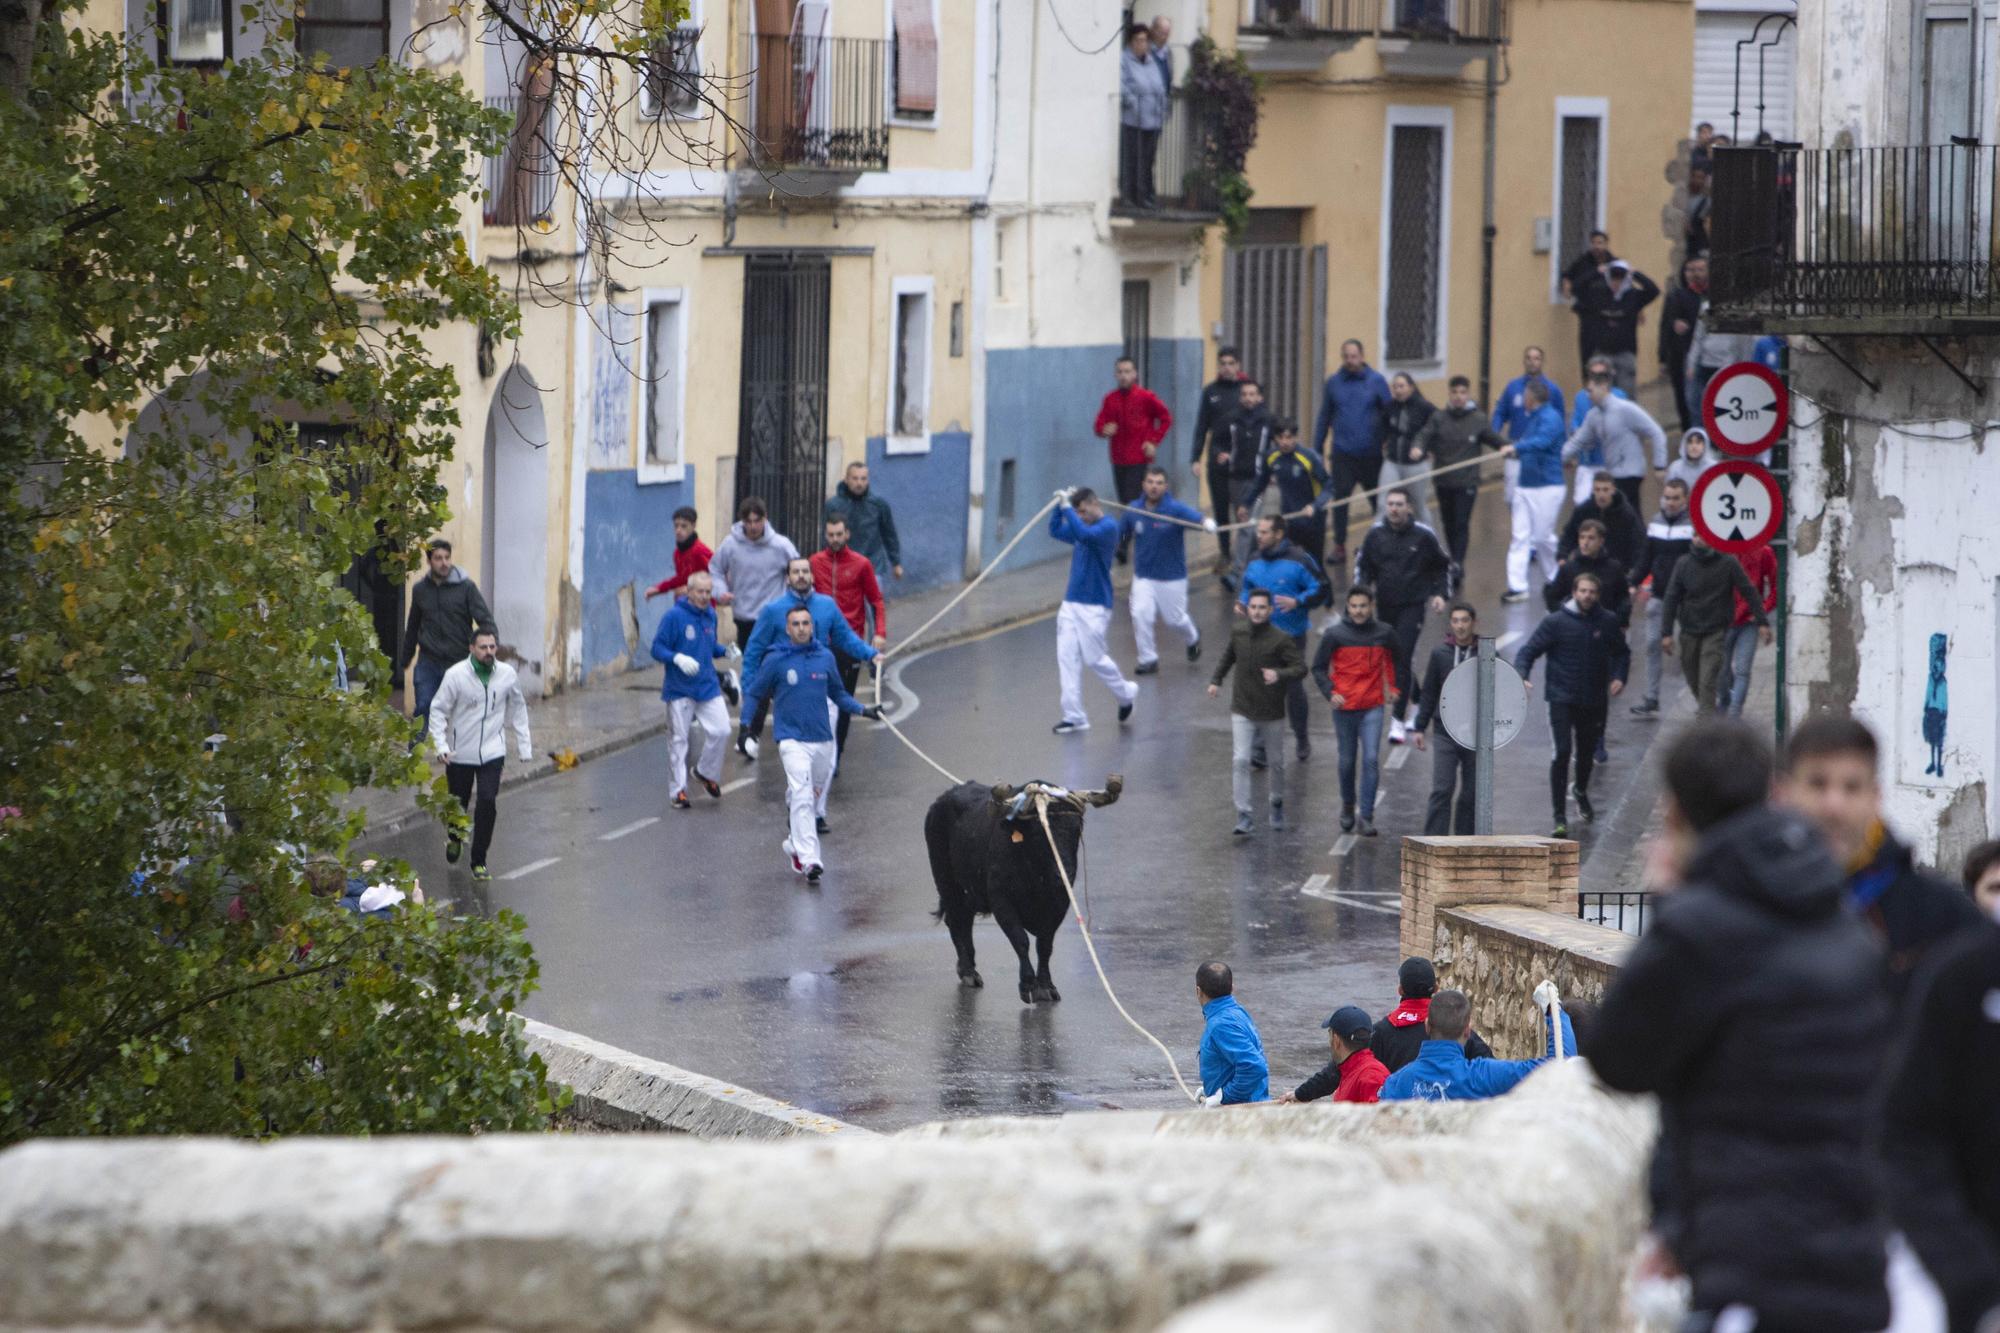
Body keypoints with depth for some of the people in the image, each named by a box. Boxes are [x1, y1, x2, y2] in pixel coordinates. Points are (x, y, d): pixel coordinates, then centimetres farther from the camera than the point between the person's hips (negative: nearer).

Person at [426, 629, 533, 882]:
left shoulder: (507, 675, -3)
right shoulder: (456, 675, -12)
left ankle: (479, 861, -3)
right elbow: (438, 709, -6)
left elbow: (517, 710, 11)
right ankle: (454, 839, 46)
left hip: (492, 753, 1)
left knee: (488, 802, -14)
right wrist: (441, 745, -16)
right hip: (460, 753, -1)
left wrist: (524, 746, 10)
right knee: (458, 802, 13)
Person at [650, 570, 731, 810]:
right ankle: (678, 790, 10)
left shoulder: (710, 615, 8)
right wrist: (678, 658, -28)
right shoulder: (674, 616, -11)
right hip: (680, 689, -5)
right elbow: (657, 649, -11)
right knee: (678, 740, 1)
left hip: (708, 686, 5)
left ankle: (706, 773, 19)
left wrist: (725, 651, 1)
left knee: (721, 730, -6)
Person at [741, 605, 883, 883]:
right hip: (792, 740, -5)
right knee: (801, 797, -18)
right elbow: (753, 694, 3)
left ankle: (795, 843, 36)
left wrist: (862, 710, 8)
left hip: (822, 738, 5)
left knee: (815, 797, 15)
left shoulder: (825, 657, 6)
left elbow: (838, 693, 19)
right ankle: (809, 860, -25)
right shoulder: (775, 660, -5)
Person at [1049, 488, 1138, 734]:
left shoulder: (1108, 527, -13)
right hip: (1071, 603, 7)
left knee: (1095, 658, -1)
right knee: (1067, 658, -1)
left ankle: (1126, 693, 26)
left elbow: (1084, 533, -30)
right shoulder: (1081, 527, 11)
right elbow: (1056, 531, 15)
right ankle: (1074, 716, 1)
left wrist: (1067, 507, -26)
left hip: (1094, 607, -7)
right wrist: (1060, 505, 1)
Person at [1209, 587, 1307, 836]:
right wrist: (1216, 680, 13)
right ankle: (1244, 817, -11)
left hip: (1271, 713, -2)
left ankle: (1277, 804, 40)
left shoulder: (1281, 639, -14)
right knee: (1240, 761, -11)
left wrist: (1279, 675, -36)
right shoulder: (1238, 633, -1)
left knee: (1276, 762, 13)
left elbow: (1301, 668, -19)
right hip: (1242, 711, 2)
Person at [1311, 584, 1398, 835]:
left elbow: (1392, 662, 21)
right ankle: (1347, 807, 35)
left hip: (1373, 707, 0)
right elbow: (1319, 667, 3)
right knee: (1347, 761, 11)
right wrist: (1329, 693, -10)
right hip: (1344, 707, 0)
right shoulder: (1334, 634, -4)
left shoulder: (1384, 634, 2)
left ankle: (1366, 818, -9)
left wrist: (1392, 687, 10)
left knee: (1371, 760, -10)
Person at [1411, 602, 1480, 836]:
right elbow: (1429, 692, 9)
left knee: (1471, 794, 5)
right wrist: (1420, 727, 7)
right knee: (1441, 791, -8)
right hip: (1446, 733, -1)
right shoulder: (1440, 654, 4)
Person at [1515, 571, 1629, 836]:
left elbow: (1621, 653, 15)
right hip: (1562, 698, -4)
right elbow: (1529, 651, -7)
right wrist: (1522, 675, -26)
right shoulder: (1556, 622, -9)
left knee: (1587, 751, 19)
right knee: (1561, 753, -14)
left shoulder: (1607, 622, 0)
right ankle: (1560, 817, -7)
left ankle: (1581, 790, 51)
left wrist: (1619, 677, -4)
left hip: (1595, 700, 4)